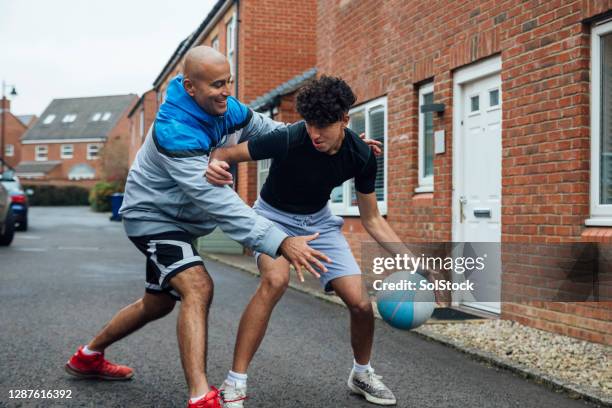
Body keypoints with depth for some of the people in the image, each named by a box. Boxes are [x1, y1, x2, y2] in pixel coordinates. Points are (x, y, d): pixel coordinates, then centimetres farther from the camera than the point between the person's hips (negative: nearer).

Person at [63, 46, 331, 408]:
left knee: (160, 302, 20)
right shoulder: (175, 134, -34)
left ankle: (88, 358, 41)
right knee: (198, 287, -29)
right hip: (153, 217, -9)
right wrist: (280, 242, -47)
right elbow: (218, 201, -41)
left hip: (181, 220, 9)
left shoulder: (228, 110, -10)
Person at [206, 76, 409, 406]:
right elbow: (226, 153, -21)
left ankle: (362, 374, 25)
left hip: (319, 220, 4)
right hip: (274, 217, -3)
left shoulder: (361, 156, -18)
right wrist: (215, 164, -46)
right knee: (276, 279, -35)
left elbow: (371, 219, -6)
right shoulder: (288, 140, -30)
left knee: (360, 302, -8)